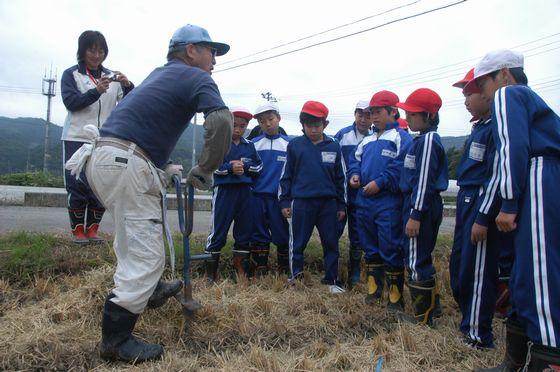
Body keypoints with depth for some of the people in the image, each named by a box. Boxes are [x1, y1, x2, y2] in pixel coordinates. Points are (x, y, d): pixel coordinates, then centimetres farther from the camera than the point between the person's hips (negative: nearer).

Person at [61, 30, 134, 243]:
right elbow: (70, 102, -8)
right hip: (77, 138, -2)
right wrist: (96, 92, -23)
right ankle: (77, 230, 9)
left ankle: (92, 229, 14)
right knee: (78, 185, -3)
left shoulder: (112, 76, 13)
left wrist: (127, 85, -18)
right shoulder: (71, 74, 6)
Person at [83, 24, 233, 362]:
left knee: (133, 238, 26)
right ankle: (116, 340, 3)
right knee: (146, 255, -5)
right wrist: (204, 171, -11)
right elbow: (222, 121, -21)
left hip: (103, 156, 10)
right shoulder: (196, 77, -2)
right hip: (126, 165, -10)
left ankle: (150, 290, 46)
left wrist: (164, 167, 23)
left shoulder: (162, 73, 25)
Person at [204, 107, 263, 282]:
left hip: (244, 191, 4)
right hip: (224, 190, -4)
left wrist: (244, 166, -10)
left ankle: (242, 271, 24)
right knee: (218, 231, 0)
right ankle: (210, 273, 12)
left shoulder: (249, 145, 11)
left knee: (244, 231, 10)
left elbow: (258, 166, 7)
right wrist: (230, 168, -19)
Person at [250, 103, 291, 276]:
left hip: (279, 197, -1)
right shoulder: (254, 144, 7)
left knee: (282, 235, 1)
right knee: (259, 235, 8)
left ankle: (285, 271, 16)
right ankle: (260, 273, 18)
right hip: (257, 196, 1)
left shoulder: (289, 144, 3)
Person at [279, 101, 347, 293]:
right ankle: (295, 277, 21)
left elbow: (340, 177, 10)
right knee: (297, 243, 6)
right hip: (301, 202, -1)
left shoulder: (334, 146, 5)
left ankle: (332, 280, 22)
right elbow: (286, 175, 6)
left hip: (328, 203, 2)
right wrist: (284, 201, 3)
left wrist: (341, 205, 9)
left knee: (331, 243, 8)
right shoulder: (294, 145, 2)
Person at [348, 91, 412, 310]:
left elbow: (401, 167, -18)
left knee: (391, 250, -1)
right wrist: (354, 174, 3)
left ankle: (395, 296, 12)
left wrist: (380, 182, -21)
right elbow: (355, 160, 23)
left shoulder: (401, 138, -6)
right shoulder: (367, 141, 17)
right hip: (364, 202, 8)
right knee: (370, 247, 16)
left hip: (388, 204, -7)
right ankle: (374, 288, 30)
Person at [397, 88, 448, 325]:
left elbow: (424, 180, -20)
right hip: (417, 205, 10)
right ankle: (430, 304, 34)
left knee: (416, 261, -2)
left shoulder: (428, 140, -15)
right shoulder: (422, 139, 15)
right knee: (420, 258, 19)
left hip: (422, 207, -10)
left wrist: (415, 215, -21)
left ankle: (423, 317, 9)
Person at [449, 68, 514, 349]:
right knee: (458, 266, 17)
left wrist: (483, 218, -21)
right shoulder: (479, 127, 15)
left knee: (477, 271, -1)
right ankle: (469, 323, 33)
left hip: (482, 205, -10)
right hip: (467, 202, 10)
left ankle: (479, 337, 14)